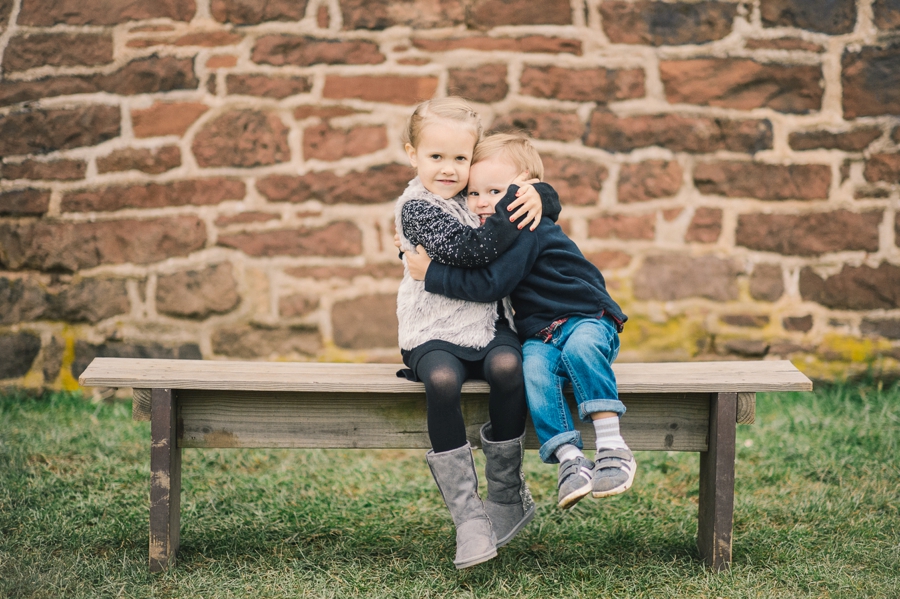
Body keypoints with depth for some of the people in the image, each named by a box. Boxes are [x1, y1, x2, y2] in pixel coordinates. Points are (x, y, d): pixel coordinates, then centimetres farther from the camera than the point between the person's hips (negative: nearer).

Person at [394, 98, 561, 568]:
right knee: (442, 379, -35)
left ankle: (507, 498, -14)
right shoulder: (417, 207, -4)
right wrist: (514, 205, -16)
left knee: (507, 365, -29)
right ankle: (467, 515, -26)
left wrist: (536, 196, -2)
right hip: (434, 335, -4)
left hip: (488, 326, 4)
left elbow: (550, 199, 21)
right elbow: (469, 250, -19)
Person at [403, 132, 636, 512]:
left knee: (580, 347, -39)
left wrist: (432, 274, -21)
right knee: (534, 367, -28)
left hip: (586, 320, -6)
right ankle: (569, 459, -35)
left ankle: (612, 448, -39)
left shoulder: (528, 229, -16)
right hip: (539, 337, 6)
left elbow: (489, 285, -25)